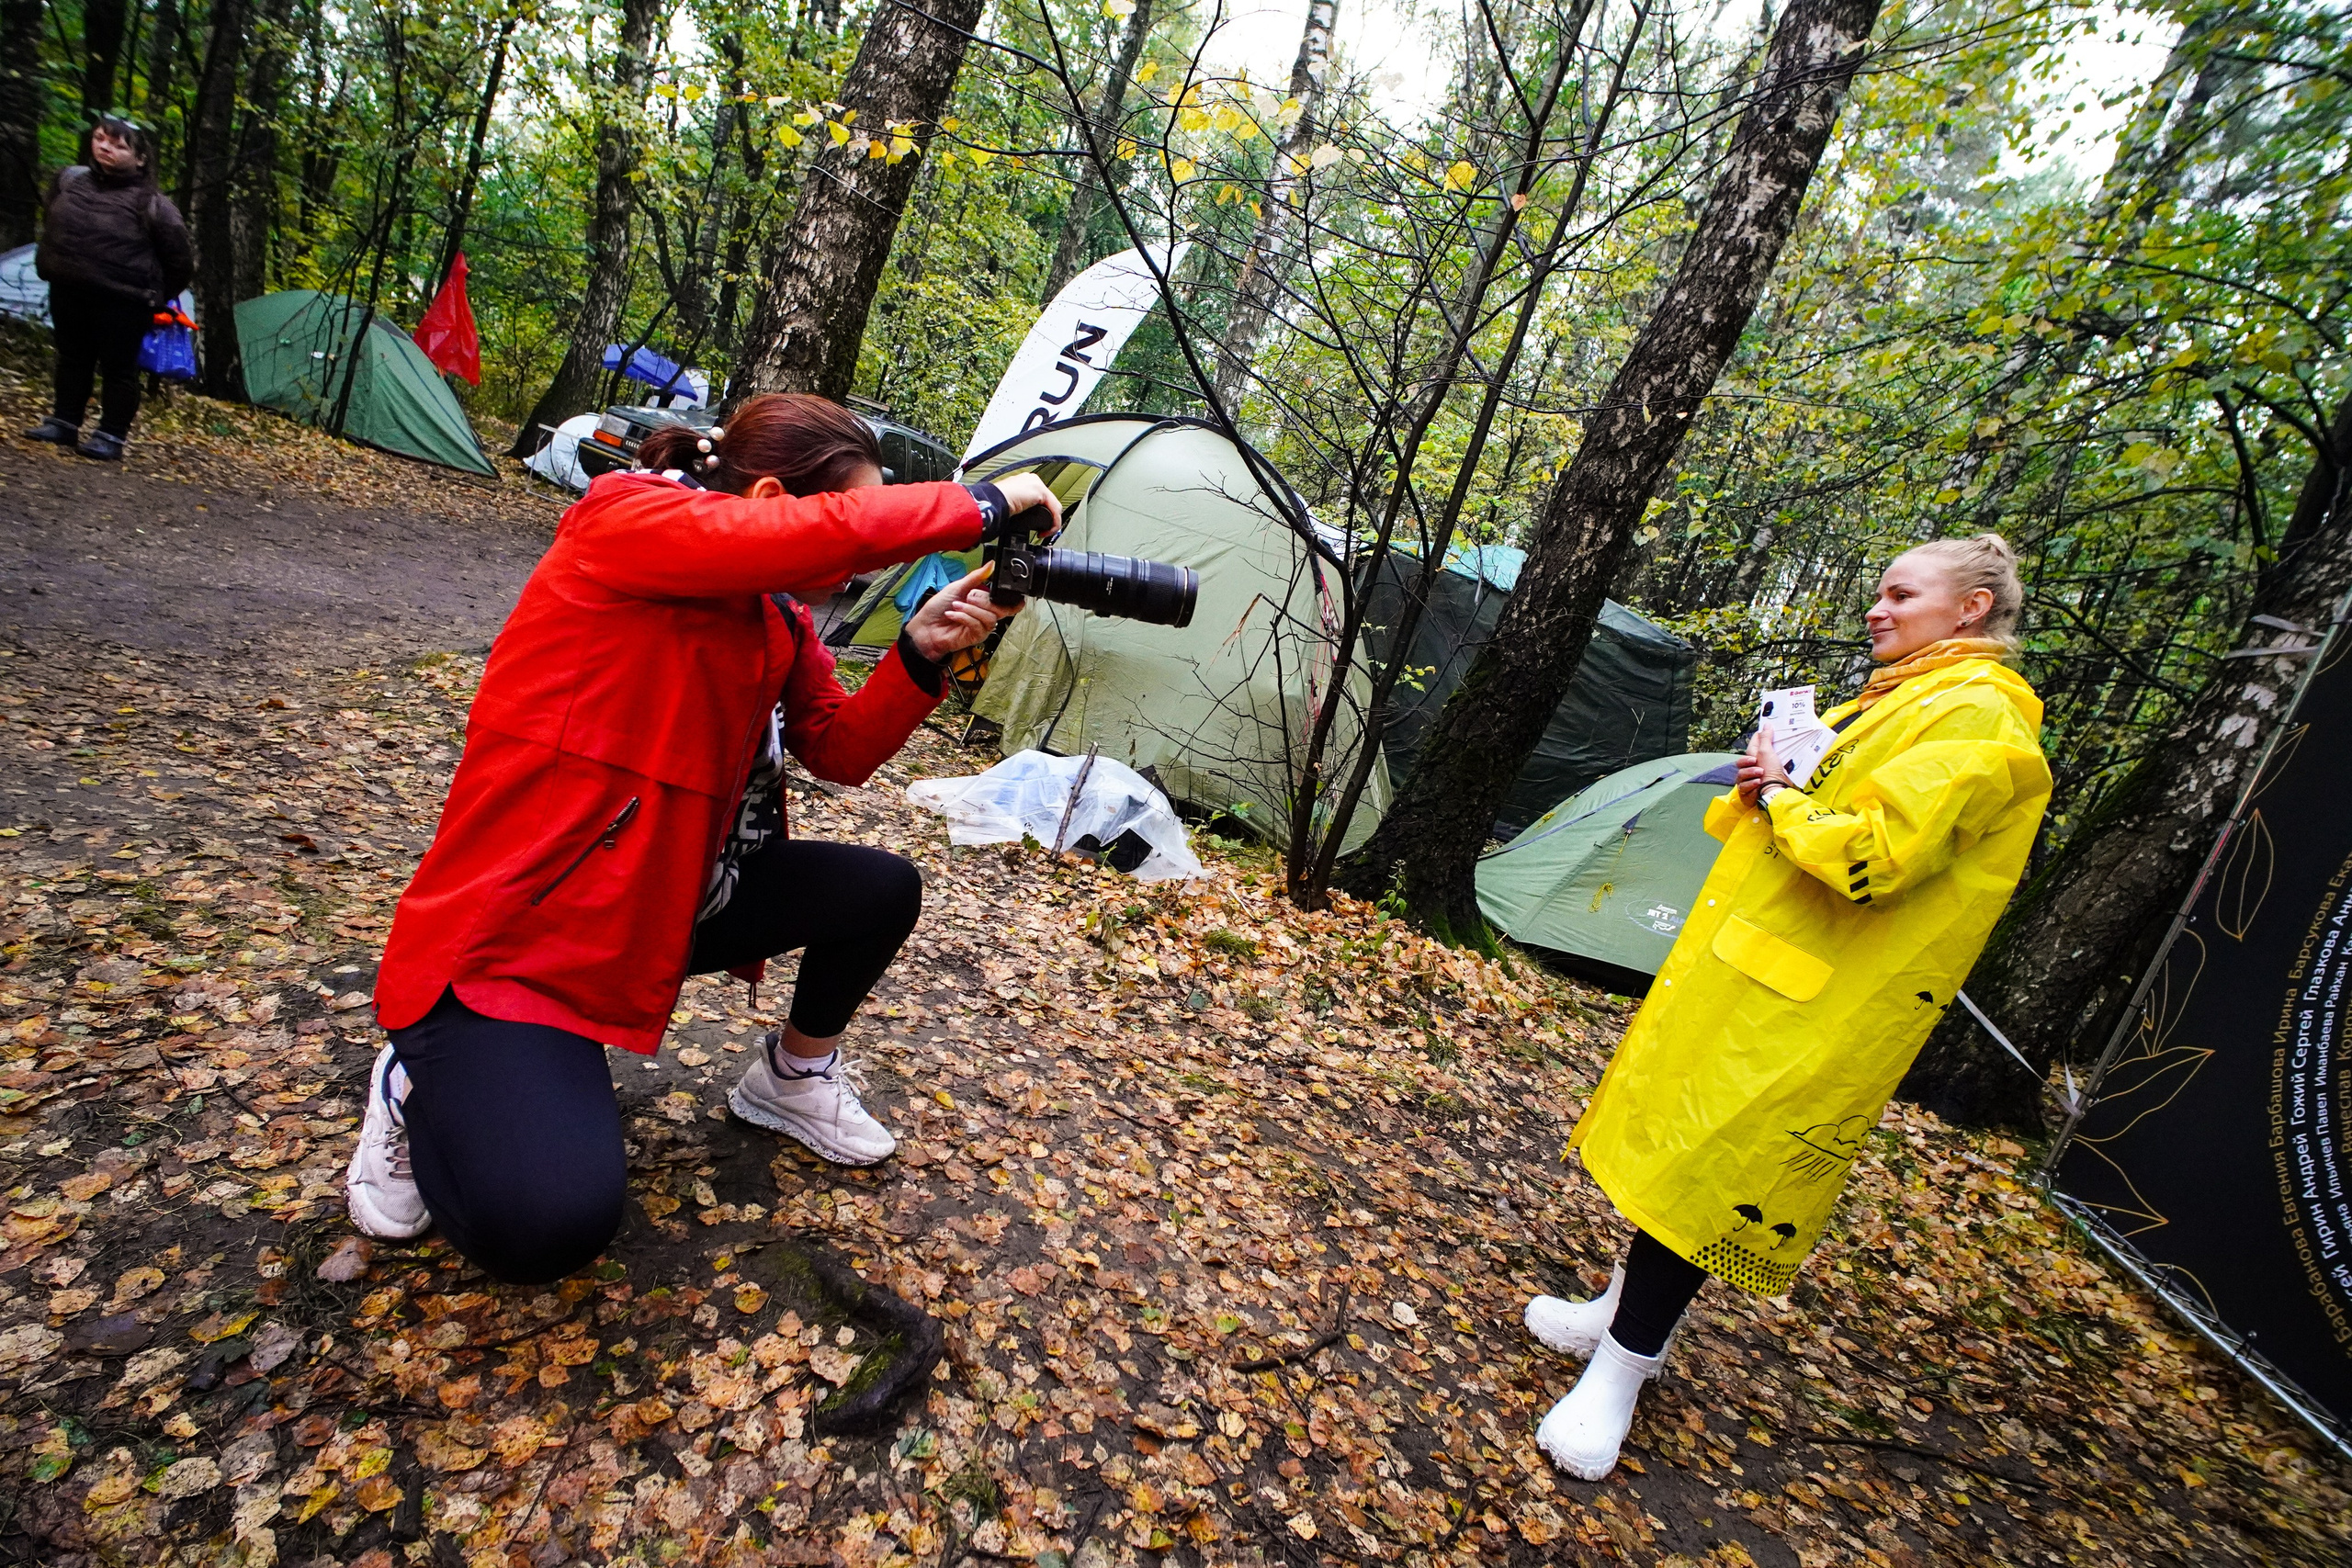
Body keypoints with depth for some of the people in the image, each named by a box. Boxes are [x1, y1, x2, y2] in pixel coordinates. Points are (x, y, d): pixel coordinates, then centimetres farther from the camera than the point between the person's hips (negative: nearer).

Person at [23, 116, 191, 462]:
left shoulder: (150, 204, -12)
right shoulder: (68, 180, 5)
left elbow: (178, 261, -5)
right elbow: (50, 226, 22)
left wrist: (157, 298, 2)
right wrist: (49, 265, 23)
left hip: (123, 301, -6)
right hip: (67, 293, 6)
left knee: (119, 368, 1)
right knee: (72, 359, 15)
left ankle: (111, 437, 9)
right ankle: (63, 423, 25)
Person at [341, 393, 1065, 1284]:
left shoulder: (779, 615, 3)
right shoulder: (621, 520, -21)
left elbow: (840, 753, 3)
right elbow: (840, 532, -38)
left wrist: (920, 655, -12)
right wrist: (990, 505, -25)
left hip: (662, 902, 8)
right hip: (500, 939, -8)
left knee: (882, 890, -1)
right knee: (547, 1226, -25)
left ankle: (793, 1079, 25)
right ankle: (423, 1086, 10)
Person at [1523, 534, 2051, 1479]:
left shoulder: (1979, 719, -12)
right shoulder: (1885, 704, 17)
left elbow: (1870, 858, -25)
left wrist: (1778, 799, -10)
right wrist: (1763, 789, -2)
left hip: (1810, 1012, -9)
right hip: (1737, 969, 9)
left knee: (1705, 1163, -5)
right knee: (1678, 1142, 16)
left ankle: (1620, 1370, 9)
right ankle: (1630, 1314, 32)